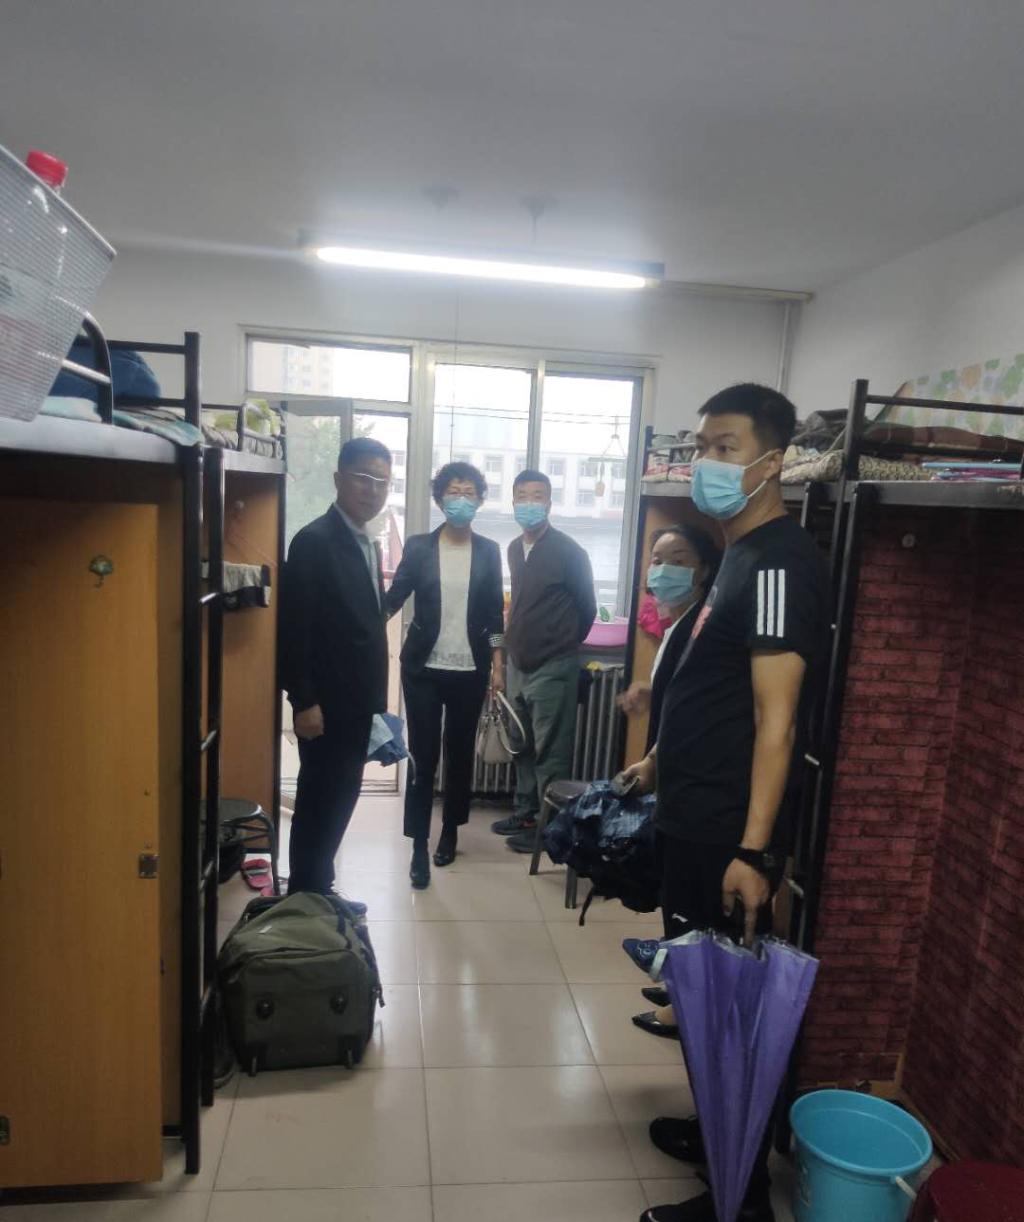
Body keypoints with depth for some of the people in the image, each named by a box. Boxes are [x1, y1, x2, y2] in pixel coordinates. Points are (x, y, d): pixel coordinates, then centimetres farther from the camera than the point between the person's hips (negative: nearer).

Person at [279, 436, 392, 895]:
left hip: (357, 702, 9)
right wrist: (304, 702, -20)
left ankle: (319, 894, 28)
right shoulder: (314, 540, -14)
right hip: (327, 703, -8)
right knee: (319, 803, 2)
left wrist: (376, 701, 15)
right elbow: (294, 628, -18)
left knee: (340, 799, 15)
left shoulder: (367, 545, 13)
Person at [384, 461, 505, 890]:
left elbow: (494, 612, 6)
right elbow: (394, 597, -7)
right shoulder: (418, 546, 0)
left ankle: (450, 830, 30)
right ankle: (419, 847, 8)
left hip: (470, 670, 2)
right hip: (423, 667, -1)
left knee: (460, 752, 12)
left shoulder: (488, 551, 4)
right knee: (423, 756, 0)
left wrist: (497, 663, 2)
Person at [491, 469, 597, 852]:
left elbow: (587, 608, -3)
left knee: (550, 751, -1)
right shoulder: (514, 549, 9)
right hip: (519, 662, 7)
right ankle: (525, 812, 28)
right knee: (523, 745, 16)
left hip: (553, 667, -7)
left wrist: (563, 645, 7)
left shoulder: (569, 552, -11)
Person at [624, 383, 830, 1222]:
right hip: (697, 820, 10)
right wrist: (662, 761, 26)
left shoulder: (781, 562, -18)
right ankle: (716, 1133, 41)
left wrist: (754, 849, -26)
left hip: (729, 835, -10)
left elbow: (776, 716, -24)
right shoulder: (741, 553, 12)